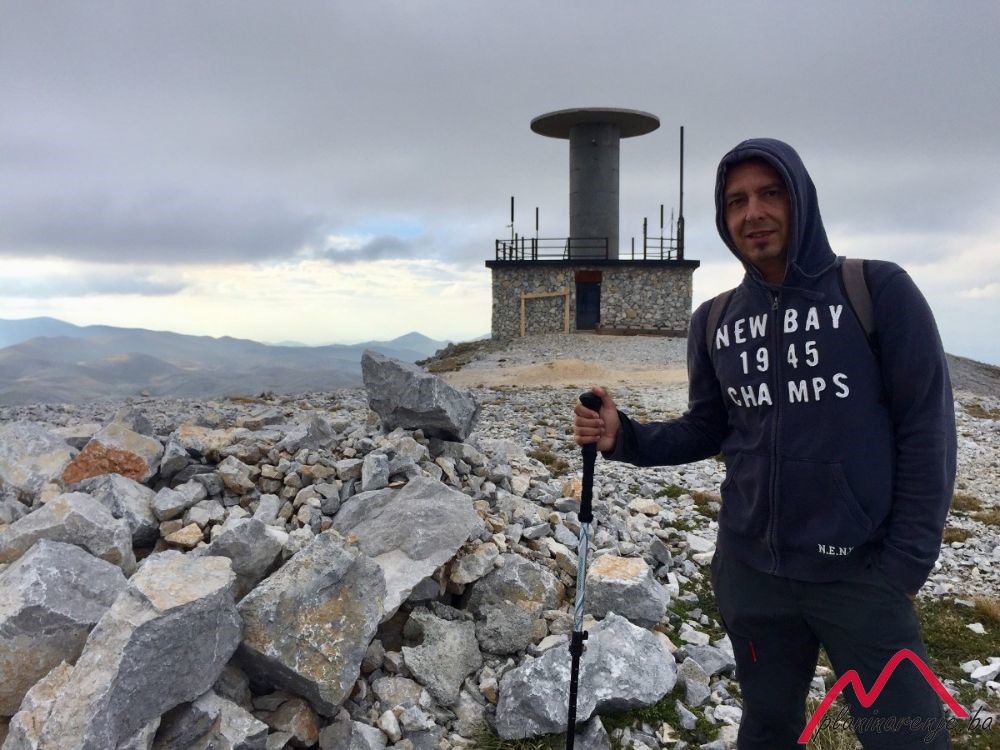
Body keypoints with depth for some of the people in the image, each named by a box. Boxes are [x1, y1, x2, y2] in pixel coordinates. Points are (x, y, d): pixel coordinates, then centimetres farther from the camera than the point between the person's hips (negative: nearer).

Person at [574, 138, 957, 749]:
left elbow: (926, 429, -8)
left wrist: (906, 561, -11)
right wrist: (625, 436, -6)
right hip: (750, 569, 4)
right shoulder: (714, 321, 3)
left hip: (861, 572, -3)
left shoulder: (879, 290, -8)